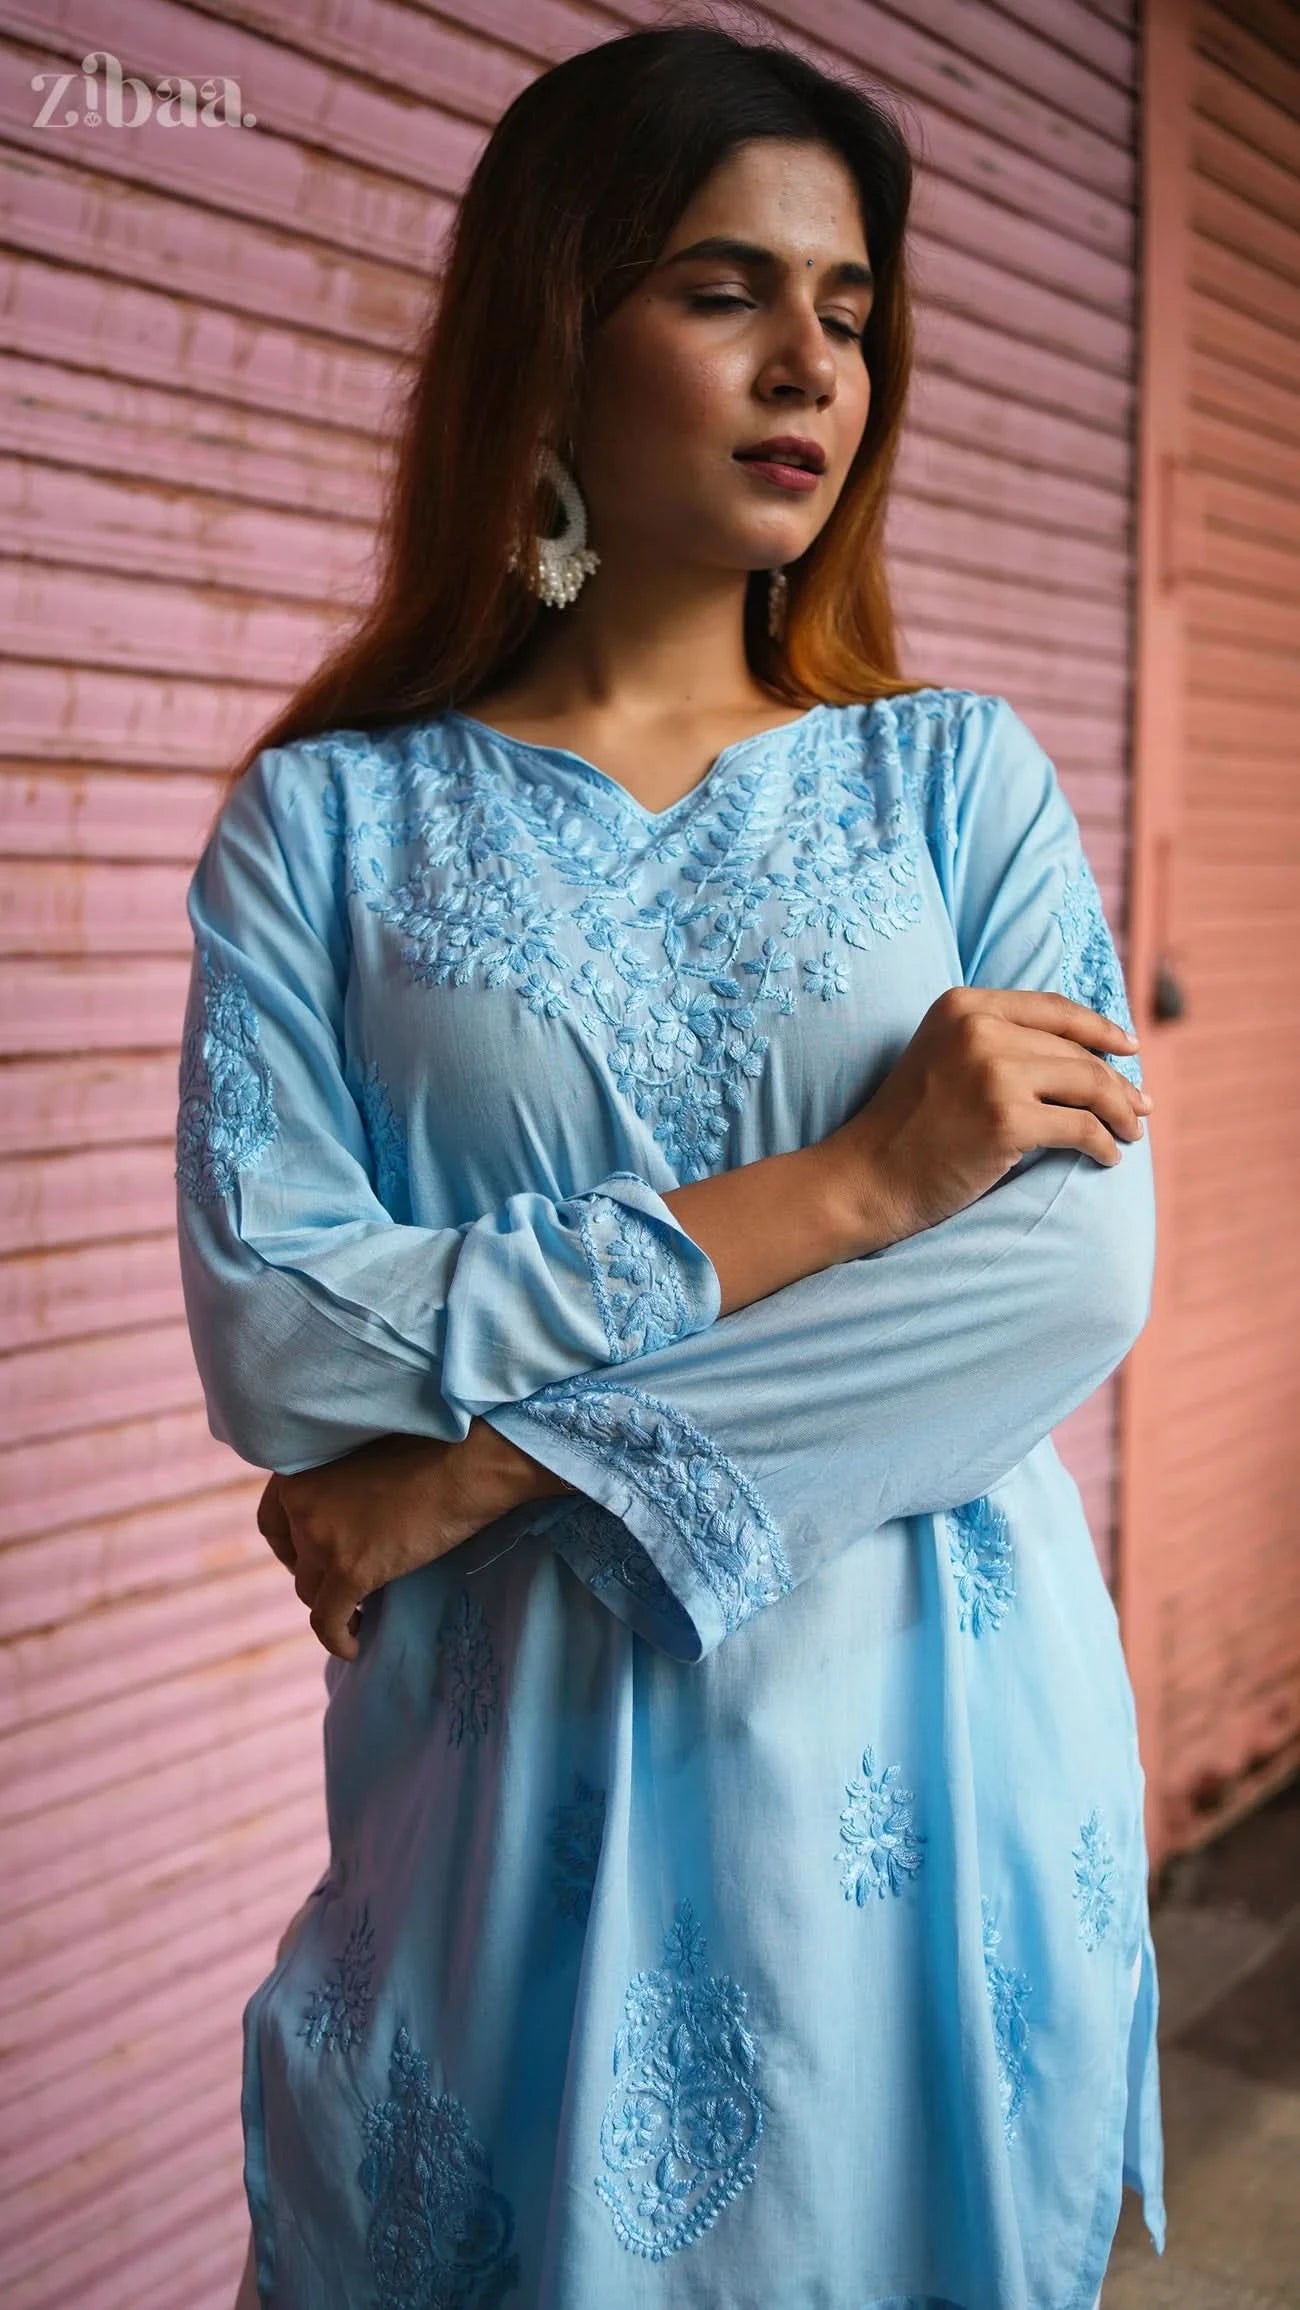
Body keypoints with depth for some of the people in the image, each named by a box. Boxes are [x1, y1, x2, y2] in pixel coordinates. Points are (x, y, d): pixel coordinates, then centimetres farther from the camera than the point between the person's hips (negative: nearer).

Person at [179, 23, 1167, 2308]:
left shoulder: (958, 775, 2)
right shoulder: (332, 818, -2)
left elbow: (1080, 1267, -11)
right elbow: (273, 1344, -13)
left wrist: (488, 1466, -15)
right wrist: (850, 1182, -17)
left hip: (934, 1755, 2)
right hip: (525, 1773, -1)